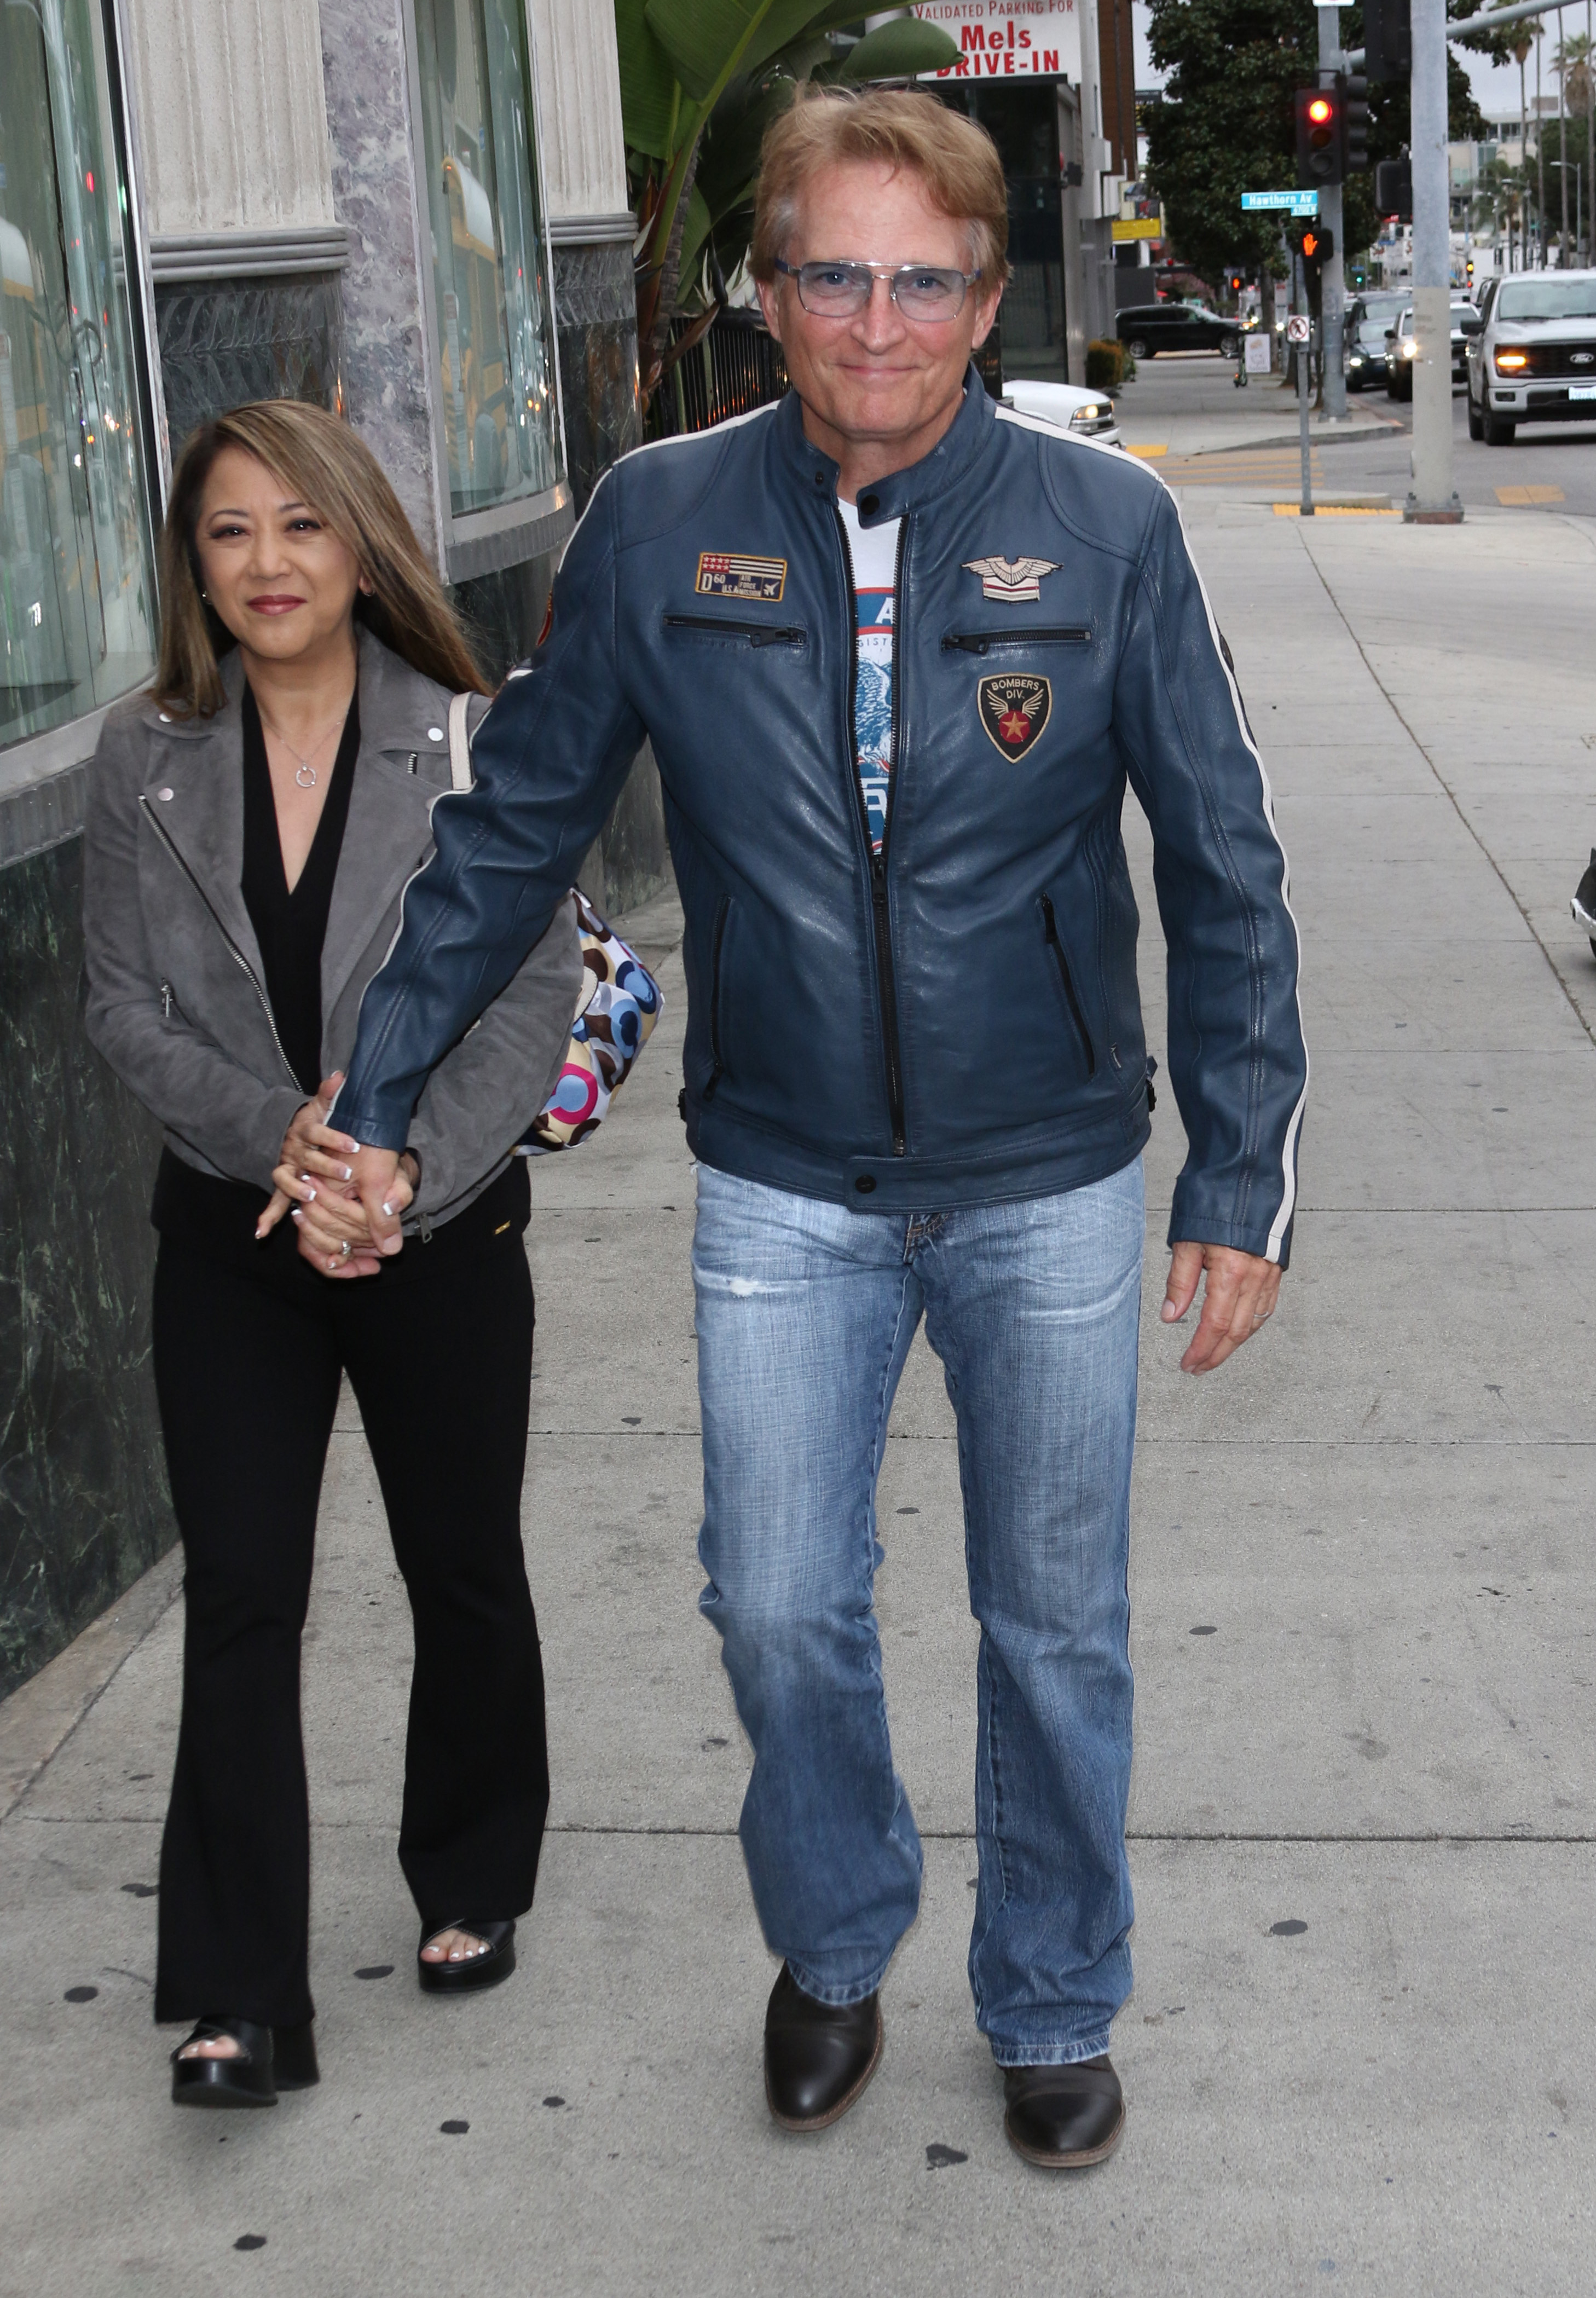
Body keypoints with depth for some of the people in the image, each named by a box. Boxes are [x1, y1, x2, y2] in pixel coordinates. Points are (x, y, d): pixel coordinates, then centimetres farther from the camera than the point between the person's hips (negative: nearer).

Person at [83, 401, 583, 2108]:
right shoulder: (145, 760, -1)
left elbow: (536, 992, -7)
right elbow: (124, 1010, -1)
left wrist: (410, 1165, -18)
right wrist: (282, 1128, -16)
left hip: (445, 1232, -1)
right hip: (230, 1241, 1)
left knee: (465, 1574, 13)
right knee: (239, 1598, -1)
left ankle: (473, 1886, 37)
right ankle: (238, 2000, 6)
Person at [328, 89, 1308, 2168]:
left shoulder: (1105, 528, -10)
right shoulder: (659, 523, -6)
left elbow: (1225, 874, -3)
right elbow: (514, 831, 3)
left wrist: (1242, 1180, -4)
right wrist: (375, 1098, 4)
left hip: (1051, 1185, -1)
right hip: (785, 1191, 1)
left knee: (1057, 1627, 11)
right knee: (782, 1612, 8)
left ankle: (1055, 2013, 34)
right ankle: (835, 1950, 37)